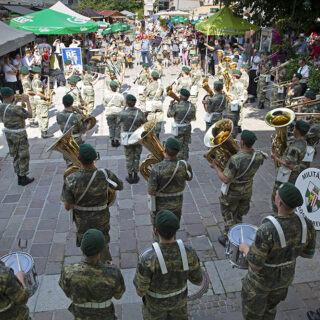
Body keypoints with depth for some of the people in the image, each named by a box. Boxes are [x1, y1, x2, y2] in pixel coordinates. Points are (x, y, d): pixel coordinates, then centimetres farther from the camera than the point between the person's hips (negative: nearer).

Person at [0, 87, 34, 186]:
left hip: (8, 133, 8)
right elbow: (30, 115, -15)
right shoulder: (16, 108, -26)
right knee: (23, 156, 8)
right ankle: (23, 178, 18)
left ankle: (20, 178, 28)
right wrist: (27, 101, -7)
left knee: (16, 156, 19)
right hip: (19, 135, -7)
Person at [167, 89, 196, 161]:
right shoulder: (192, 106, -4)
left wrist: (170, 105, 3)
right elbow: (193, 117, 7)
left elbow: (168, 115, -7)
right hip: (188, 128, 5)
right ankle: (185, 161, 26)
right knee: (185, 145, 17)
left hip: (179, 129, -5)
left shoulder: (176, 106, -19)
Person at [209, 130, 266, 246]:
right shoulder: (258, 156, -16)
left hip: (232, 192, -5)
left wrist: (215, 166, -19)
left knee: (228, 216, 18)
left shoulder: (235, 159, -36)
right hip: (247, 191, 6)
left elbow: (225, 179, -30)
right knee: (239, 215, 26)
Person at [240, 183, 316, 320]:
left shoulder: (267, 230, -41)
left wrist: (245, 248, -12)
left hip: (261, 279, -5)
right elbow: (309, 254, -5)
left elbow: (255, 265, -31)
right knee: (270, 308, 34)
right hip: (286, 277, 5)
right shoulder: (307, 225, -23)